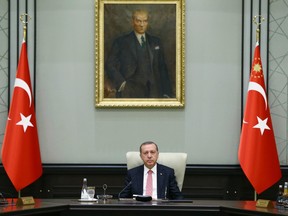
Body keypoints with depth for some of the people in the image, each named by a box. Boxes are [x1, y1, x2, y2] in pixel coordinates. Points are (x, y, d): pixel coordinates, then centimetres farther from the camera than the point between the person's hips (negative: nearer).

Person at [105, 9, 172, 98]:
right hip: (130, 94, -3)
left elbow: (162, 68, 17)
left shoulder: (155, 42, 17)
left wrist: (166, 94, 10)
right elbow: (110, 65, 4)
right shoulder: (121, 42, 6)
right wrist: (121, 83, -9)